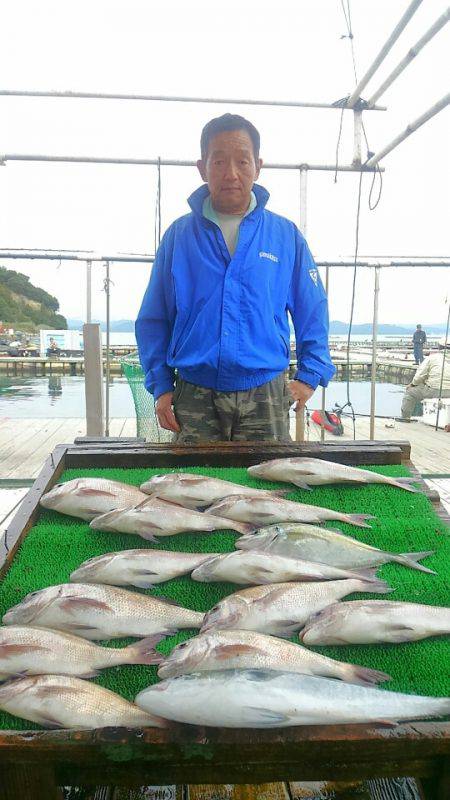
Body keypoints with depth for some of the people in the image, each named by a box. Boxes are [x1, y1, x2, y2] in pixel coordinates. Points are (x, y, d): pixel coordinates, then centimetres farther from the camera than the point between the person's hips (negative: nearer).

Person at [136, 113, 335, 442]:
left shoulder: (286, 235, 6)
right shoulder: (179, 234, 5)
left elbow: (313, 313, 11)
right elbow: (153, 318, 8)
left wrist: (310, 376, 2)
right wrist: (161, 386, 1)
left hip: (265, 396, 0)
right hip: (194, 398, 0)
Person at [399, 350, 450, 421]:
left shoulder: (430, 358, 2)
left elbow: (419, 376, -6)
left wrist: (413, 384, 13)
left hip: (434, 390, -7)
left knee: (410, 392, 14)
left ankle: (405, 416, 18)